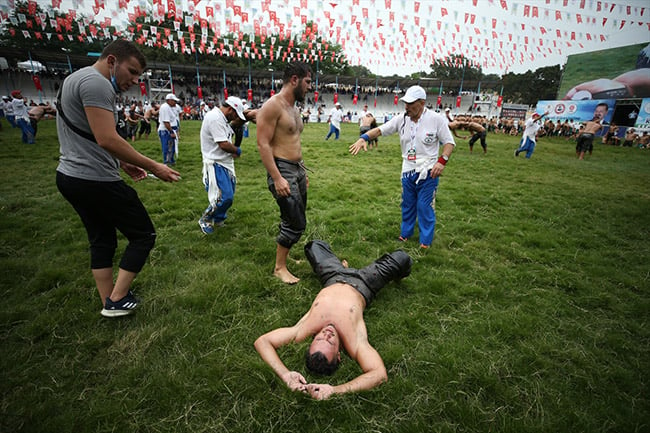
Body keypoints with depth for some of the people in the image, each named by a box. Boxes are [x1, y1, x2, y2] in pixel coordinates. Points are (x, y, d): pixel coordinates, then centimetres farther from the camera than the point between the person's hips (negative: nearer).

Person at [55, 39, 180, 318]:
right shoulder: (96, 83, -15)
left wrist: (122, 163, 17)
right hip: (96, 180, -10)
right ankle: (117, 300, 8)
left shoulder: (77, 78, 19)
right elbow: (107, 139, -26)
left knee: (102, 240, 17)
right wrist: (153, 167, -21)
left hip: (70, 176, 11)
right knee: (143, 235, 1)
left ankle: (109, 301, 26)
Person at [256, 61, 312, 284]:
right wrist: (277, 178, -25)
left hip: (298, 169, 9)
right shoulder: (273, 105, -13)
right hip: (282, 170, -9)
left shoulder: (294, 108, 15)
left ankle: (285, 255, 31)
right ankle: (279, 267, 10)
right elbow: (263, 144, -18)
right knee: (295, 223, -7)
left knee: (296, 221, 14)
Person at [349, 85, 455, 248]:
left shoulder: (436, 119, -10)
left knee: (424, 206, 0)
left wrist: (442, 161, -20)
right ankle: (405, 233, 36)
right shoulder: (401, 118, -2)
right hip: (408, 171, 4)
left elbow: (449, 142, -4)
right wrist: (364, 138, -22)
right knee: (407, 205, 17)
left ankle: (426, 241, 17)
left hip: (428, 172, -4)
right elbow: (380, 130, -4)